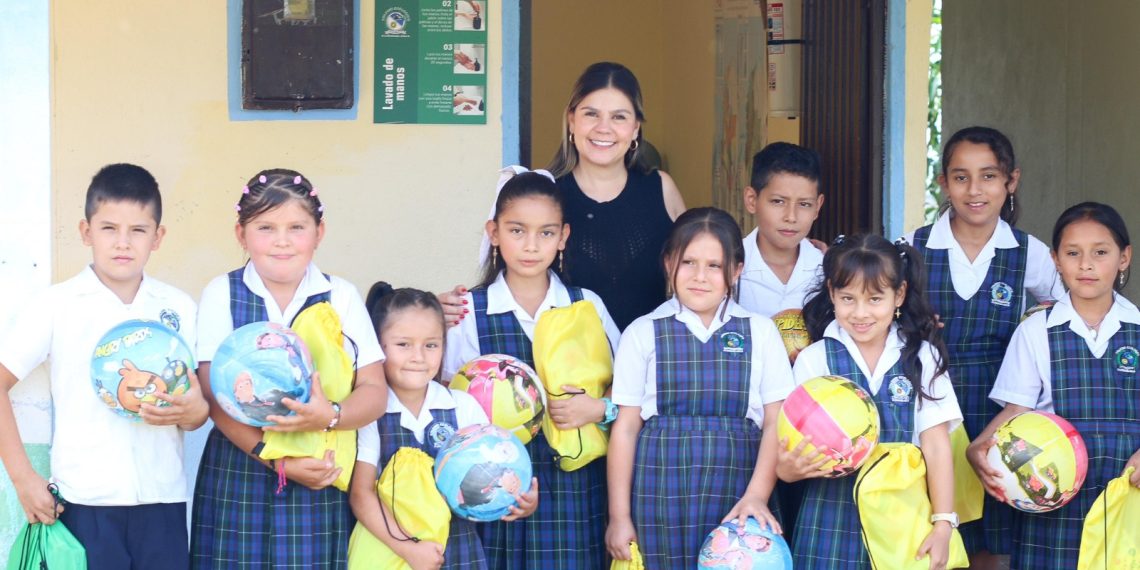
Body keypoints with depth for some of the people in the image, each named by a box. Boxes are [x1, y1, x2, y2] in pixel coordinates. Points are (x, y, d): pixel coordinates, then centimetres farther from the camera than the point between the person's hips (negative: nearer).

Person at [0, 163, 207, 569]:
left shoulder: (178, 308, 8)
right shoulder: (56, 306, -1)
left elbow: (194, 404, 13)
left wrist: (193, 411, -11)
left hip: (162, 501, 3)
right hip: (86, 504, -3)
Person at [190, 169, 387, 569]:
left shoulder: (342, 296, 5)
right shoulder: (222, 294, 2)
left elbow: (375, 392, 1)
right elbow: (216, 398, -5)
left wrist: (331, 416, -20)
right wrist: (277, 460, -16)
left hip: (322, 482, 1)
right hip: (238, 482, 0)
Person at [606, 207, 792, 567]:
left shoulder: (760, 332, 6)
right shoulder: (643, 334, 4)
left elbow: (776, 423, 2)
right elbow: (626, 427, 4)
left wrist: (757, 496, -10)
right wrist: (619, 516, 2)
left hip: (736, 499, 1)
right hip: (660, 498, 0)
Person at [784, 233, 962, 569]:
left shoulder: (921, 357, 2)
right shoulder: (814, 360, -1)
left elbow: (936, 445, 0)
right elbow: (794, 452, -2)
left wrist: (944, 524, -8)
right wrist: (789, 468, -25)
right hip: (833, 522, -1)